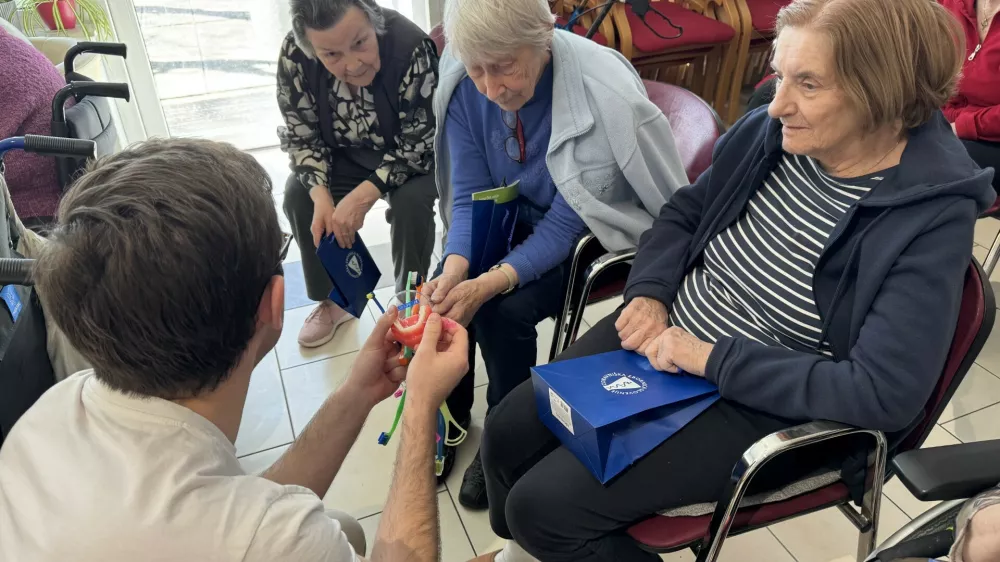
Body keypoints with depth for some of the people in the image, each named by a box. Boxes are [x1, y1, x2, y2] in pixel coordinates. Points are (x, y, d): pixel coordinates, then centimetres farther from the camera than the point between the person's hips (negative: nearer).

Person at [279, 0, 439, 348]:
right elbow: (302, 137, -11)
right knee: (297, 195, -14)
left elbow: (420, 146, -27)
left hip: (412, 158, -3)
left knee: (411, 201, -30)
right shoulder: (294, 56, -23)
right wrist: (321, 196, -27)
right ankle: (332, 299, 8)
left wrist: (364, 195, -36)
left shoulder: (410, 47, -34)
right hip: (347, 156, 4)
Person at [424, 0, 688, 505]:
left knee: (506, 311, -25)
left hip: (593, 233, -4)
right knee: (441, 296, -16)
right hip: (514, 219, 5)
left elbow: (565, 223, -26)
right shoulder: (464, 86, -16)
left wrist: (490, 284, -38)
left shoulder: (602, 93, -31)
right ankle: (448, 414, 13)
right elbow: (469, 196, -10)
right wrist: (455, 269, -29)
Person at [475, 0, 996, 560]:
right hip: (666, 332, 6)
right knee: (508, 431, 5)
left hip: (766, 404, -5)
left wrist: (712, 359, -25)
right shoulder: (769, 131, -5)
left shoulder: (932, 218, -20)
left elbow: (885, 394, -24)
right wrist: (649, 293, -10)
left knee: (545, 504, -14)